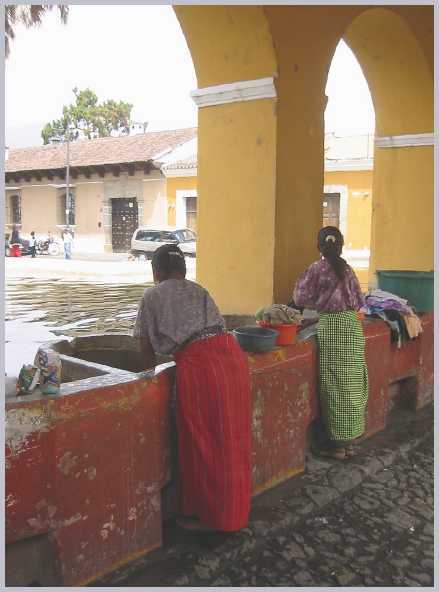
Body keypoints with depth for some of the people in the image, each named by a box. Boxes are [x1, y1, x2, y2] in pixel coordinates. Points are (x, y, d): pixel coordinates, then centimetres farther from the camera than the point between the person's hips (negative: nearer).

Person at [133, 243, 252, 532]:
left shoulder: (152, 296, 13)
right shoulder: (199, 290, 24)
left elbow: (147, 346, 18)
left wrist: (150, 373, 37)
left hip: (199, 364, -5)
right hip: (232, 354, 6)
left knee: (201, 443, 9)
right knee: (231, 440, 16)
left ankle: (207, 515, 23)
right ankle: (233, 511, 31)